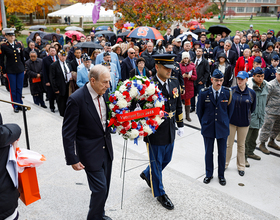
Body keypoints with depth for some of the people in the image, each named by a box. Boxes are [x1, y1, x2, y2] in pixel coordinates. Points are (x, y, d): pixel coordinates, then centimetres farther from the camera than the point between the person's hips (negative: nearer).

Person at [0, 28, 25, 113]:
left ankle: (20, 104, 20)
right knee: (13, 89, 5)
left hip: (20, 70, 3)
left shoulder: (19, 45, 4)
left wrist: (23, 68, 10)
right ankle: (15, 106, 15)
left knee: (19, 88, 8)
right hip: (10, 71, -3)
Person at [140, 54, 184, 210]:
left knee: (166, 159, 22)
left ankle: (147, 175, 50)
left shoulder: (175, 83, 3)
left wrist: (180, 125, 14)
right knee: (156, 163, 12)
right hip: (155, 131, -7)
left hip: (170, 131, 7)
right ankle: (160, 193, 33)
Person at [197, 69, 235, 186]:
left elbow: (230, 110, 5)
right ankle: (209, 174, 29)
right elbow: (199, 111, 2)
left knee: (222, 153, 11)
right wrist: (204, 124, 5)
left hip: (223, 128, 1)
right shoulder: (204, 93, -8)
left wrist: (225, 122, 7)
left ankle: (221, 175, 29)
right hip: (208, 128, 0)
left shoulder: (228, 92, -6)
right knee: (208, 152, 11)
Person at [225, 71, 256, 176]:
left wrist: (246, 116, 6)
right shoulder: (231, 90, -8)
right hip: (231, 121, -1)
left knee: (241, 145, 14)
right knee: (229, 144, 9)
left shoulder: (251, 93, -5)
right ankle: (225, 164, 27)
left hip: (244, 122, 1)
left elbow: (252, 108, 6)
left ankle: (241, 166, 29)